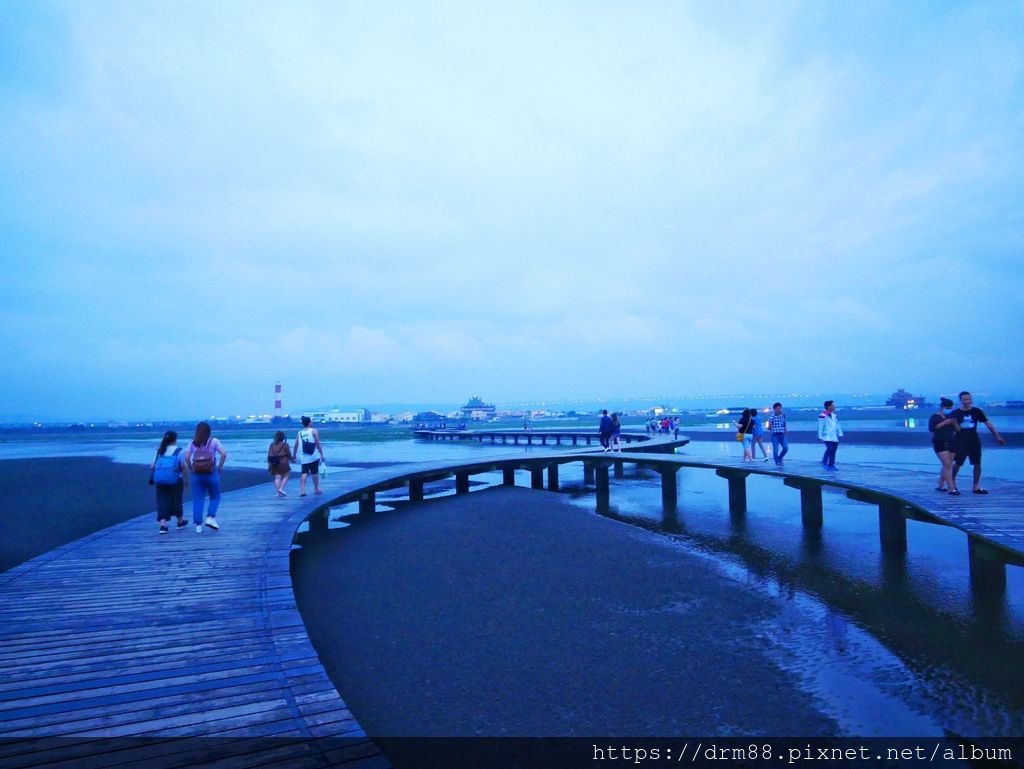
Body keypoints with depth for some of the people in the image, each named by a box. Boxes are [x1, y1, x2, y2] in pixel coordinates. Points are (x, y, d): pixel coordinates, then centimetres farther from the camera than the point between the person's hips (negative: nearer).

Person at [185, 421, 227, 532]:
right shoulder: (213, 441, 0)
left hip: (197, 474, 2)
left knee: (197, 500, 6)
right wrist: (220, 467, -2)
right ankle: (210, 517, -3)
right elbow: (223, 454, -12)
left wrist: (191, 470, 5)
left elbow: (186, 457, -6)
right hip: (211, 473, -2)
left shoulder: (193, 443, 6)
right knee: (215, 497, 14)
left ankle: (198, 525, 2)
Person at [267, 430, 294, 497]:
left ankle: (278, 492, 6)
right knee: (286, 476, 11)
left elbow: (269, 455, 5)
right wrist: (292, 459, 17)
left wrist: (269, 464, 10)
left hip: (274, 463, 4)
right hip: (283, 462, -4)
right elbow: (289, 454, 0)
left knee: (277, 478, 6)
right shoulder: (285, 445, -5)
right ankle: (281, 489, -4)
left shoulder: (272, 445, 6)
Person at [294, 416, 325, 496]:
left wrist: (294, 457, 18)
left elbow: (296, 446, 9)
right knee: (315, 473, 10)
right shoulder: (313, 431, -1)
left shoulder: (299, 433, 9)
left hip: (303, 457, 3)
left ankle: (302, 490, -10)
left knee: (304, 473, 2)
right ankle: (316, 489, 22)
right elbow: (318, 444, -6)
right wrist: (322, 455, -3)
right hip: (313, 456, -3)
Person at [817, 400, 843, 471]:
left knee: (834, 450, 5)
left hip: (834, 437, 8)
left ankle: (831, 465, 12)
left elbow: (837, 425, 21)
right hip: (827, 436, -8)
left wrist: (840, 434, 16)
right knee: (830, 448, -19)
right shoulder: (822, 416, -10)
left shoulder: (834, 415, 16)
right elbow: (820, 427, -9)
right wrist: (820, 436, -10)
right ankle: (824, 463, -4)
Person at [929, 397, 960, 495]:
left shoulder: (951, 417, 14)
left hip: (951, 443, 6)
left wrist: (955, 424, -6)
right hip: (940, 443, -6)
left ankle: (940, 485, 22)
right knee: (947, 465, -15)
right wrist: (944, 423, -21)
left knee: (946, 465, 10)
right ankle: (951, 488, -19)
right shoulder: (935, 417, -1)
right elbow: (931, 428, -15)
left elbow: (958, 430, 15)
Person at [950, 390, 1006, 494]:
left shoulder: (977, 411, 3)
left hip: (975, 442, 3)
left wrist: (997, 436, 7)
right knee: (957, 464, -1)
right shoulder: (955, 413, -4)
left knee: (977, 465, 4)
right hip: (960, 443, -3)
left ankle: (976, 487, 15)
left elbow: (988, 424, 8)